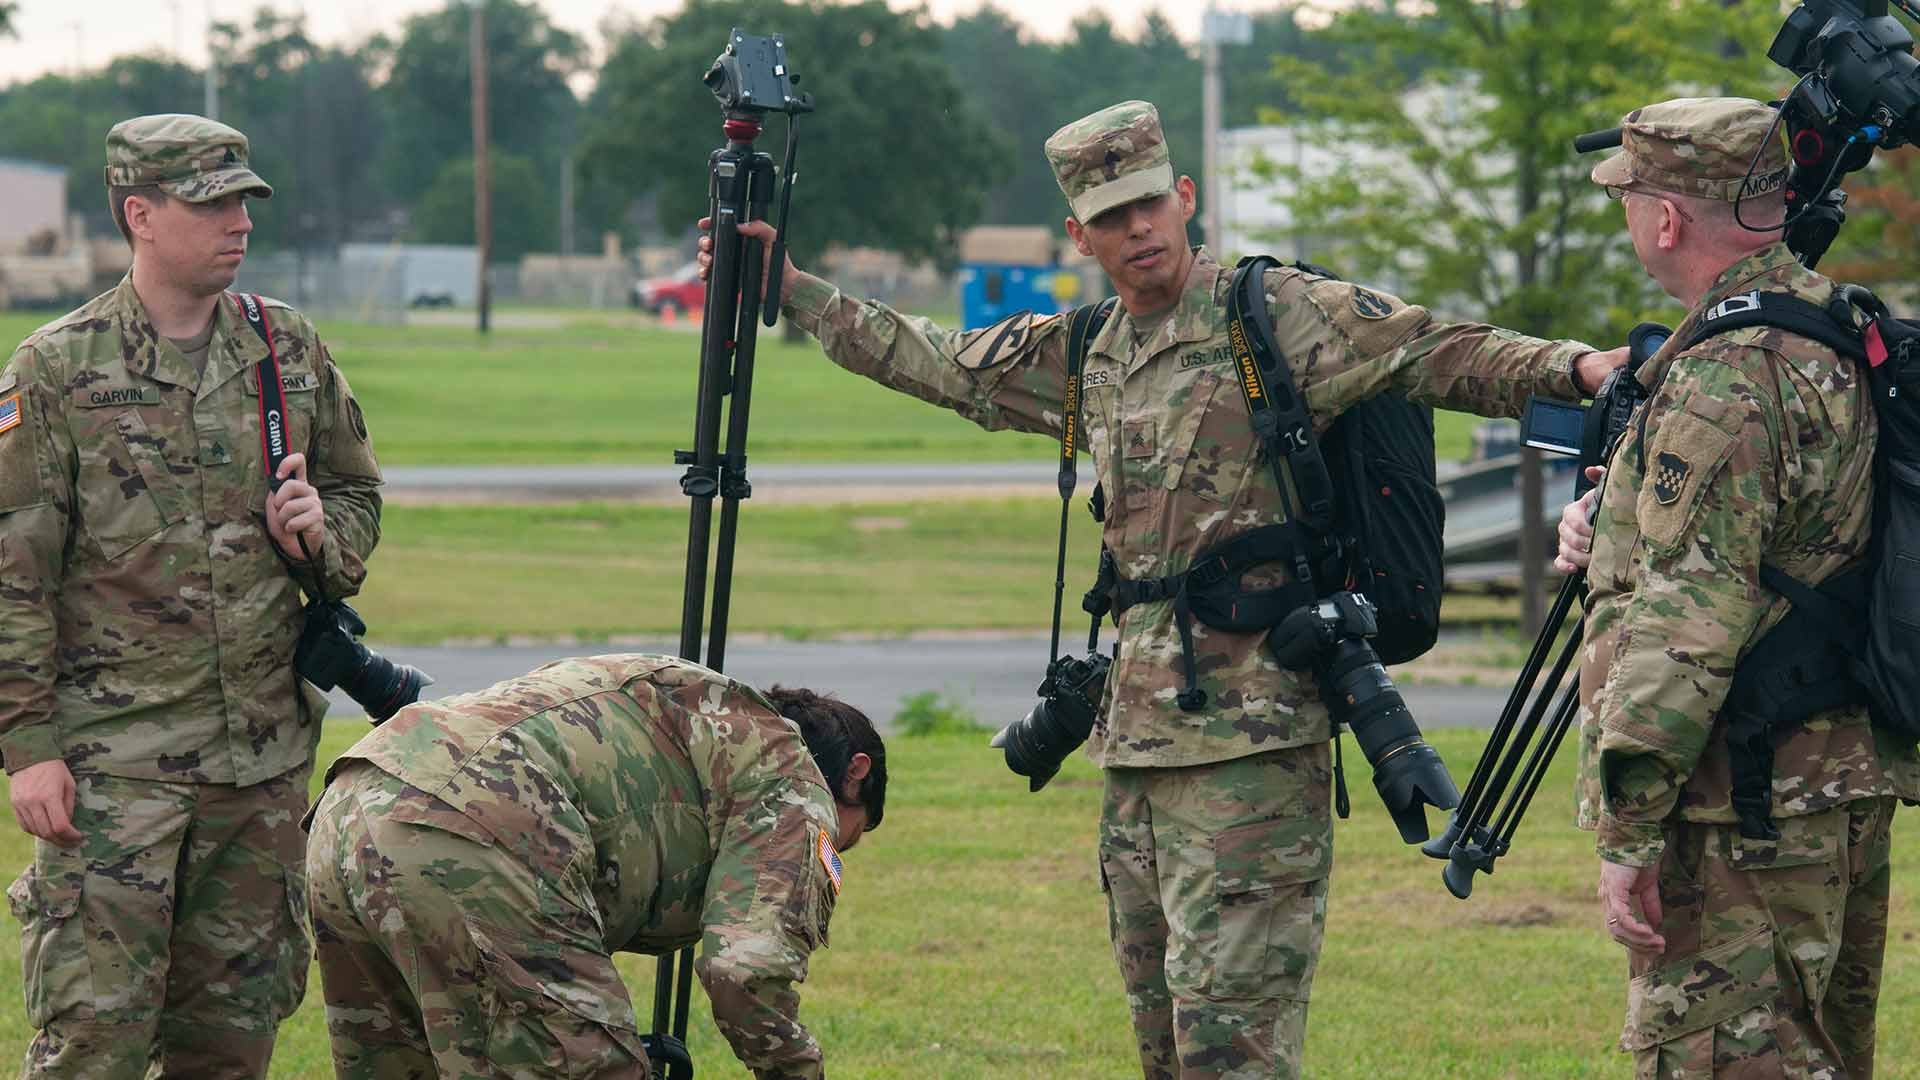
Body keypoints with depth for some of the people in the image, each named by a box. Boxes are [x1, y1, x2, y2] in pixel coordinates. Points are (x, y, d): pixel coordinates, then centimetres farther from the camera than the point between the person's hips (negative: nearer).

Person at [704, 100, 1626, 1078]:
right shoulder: (1087, 356, 17)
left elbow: (1438, 355, -11)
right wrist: (786, 288, 30)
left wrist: (1577, 369, -27)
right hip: (1139, 731, 8)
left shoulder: (1273, 316, -3)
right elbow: (930, 363, 29)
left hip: (1249, 734, -8)